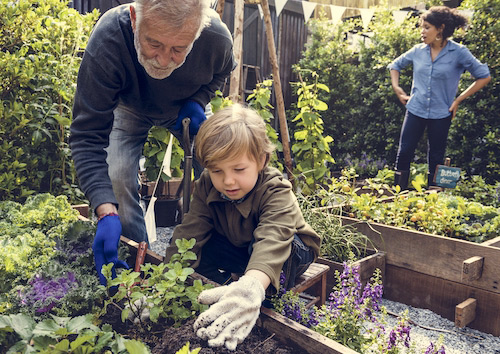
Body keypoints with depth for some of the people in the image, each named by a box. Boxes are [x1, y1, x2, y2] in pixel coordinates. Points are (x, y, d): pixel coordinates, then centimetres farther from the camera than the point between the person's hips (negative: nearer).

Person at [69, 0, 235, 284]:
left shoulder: (217, 38, -35)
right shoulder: (107, 40, -41)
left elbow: (222, 72, -5)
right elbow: (88, 135, -39)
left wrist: (199, 100, -25)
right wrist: (106, 212, -50)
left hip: (185, 110, 2)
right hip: (130, 108, -1)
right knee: (118, 177, -20)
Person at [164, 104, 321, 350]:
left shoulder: (276, 193, -35)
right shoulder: (206, 187, -19)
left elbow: (272, 241, -53)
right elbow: (189, 233, -26)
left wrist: (251, 287, -72)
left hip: (290, 252, -4)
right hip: (238, 249, 4)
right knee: (199, 248, -19)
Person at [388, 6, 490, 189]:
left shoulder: (459, 52, -9)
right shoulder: (418, 51, 1)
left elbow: (484, 76, -3)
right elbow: (395, 65, 19)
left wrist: (458, 100, -6)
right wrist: (396, 87, 5)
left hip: (441, 114, -2)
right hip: (415, 110, 3)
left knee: (435, 159, 9)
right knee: (404, 152, 1)